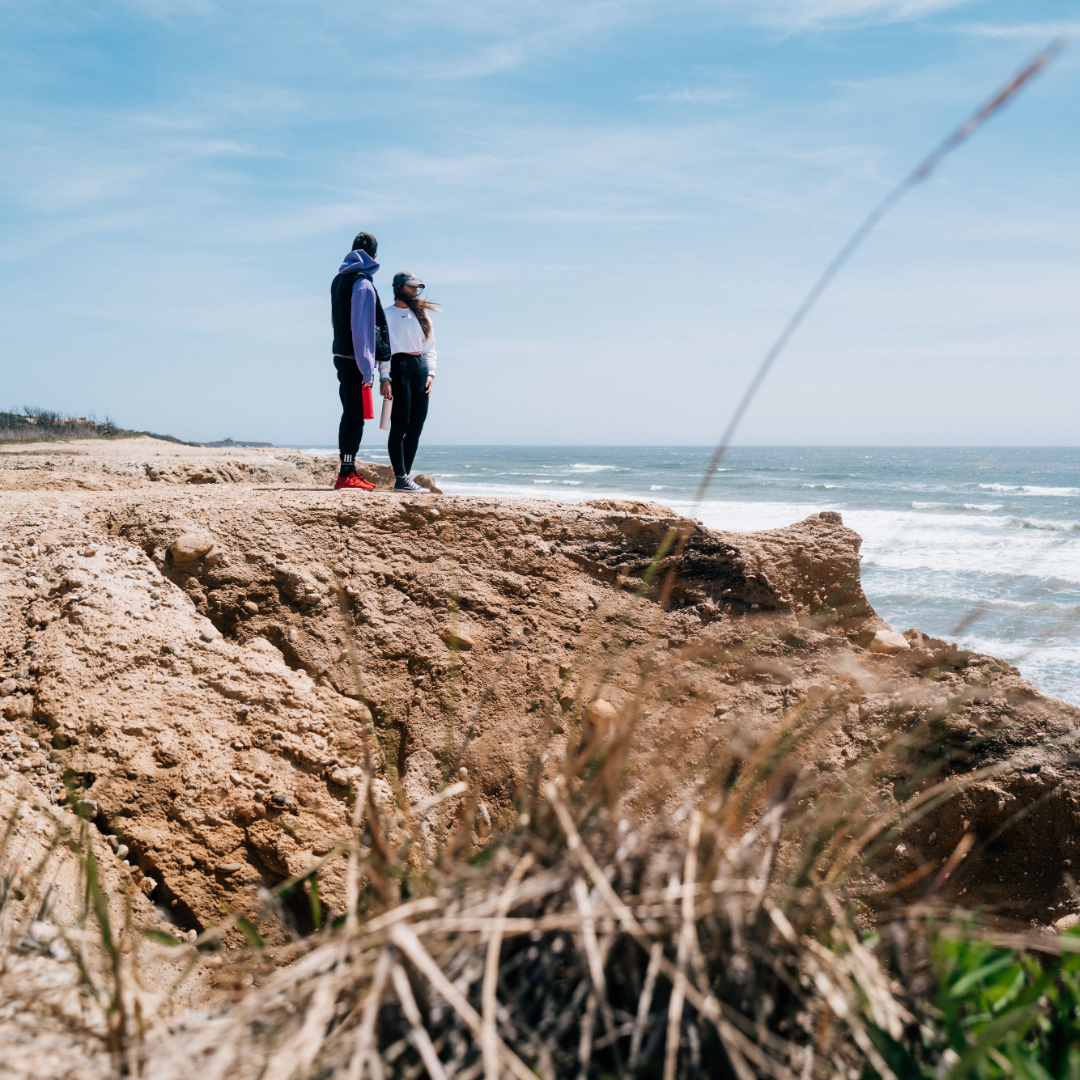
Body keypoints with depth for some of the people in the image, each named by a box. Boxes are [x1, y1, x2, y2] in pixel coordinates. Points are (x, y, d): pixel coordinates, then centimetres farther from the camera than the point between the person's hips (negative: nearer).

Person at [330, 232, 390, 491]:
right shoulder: (363, 284, -12)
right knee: (355, 416, -7)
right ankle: (347, 474, -7)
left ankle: (347, 470, 18)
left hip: (341, 355, 9)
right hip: (356, 360, -9)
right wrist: (367, 369, -18)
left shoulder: (338, 280, 16)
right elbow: (361, 329, -17)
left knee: (350, 414, 14)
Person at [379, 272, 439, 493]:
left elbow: (430, 347, 19)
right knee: (400, 424, -9)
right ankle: (400, 479, -9)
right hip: (399, 366, -6)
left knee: (416, 425, 2)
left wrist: (430, 372, 5)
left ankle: (406, 476, 7)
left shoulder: (422, 314, 20)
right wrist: (384, 377, -13)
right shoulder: (387, 315, 3)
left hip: (420, 368, 6)